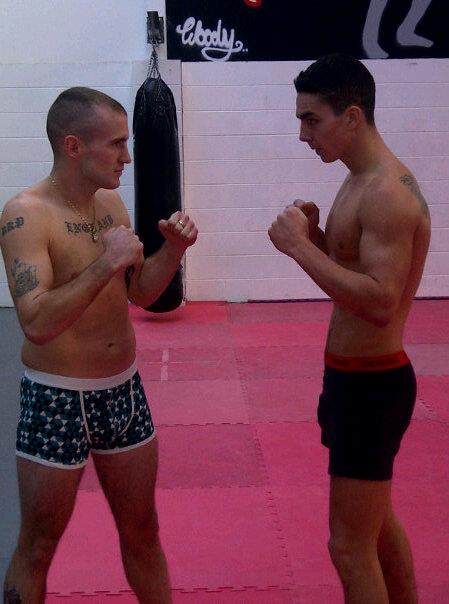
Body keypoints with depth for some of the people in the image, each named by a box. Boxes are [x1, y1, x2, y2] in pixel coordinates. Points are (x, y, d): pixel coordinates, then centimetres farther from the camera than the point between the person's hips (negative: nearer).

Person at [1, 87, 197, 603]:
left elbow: (140, 293, 11)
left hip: (123, 390, 7)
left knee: (141, 531, 18)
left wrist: (173, 249, -5)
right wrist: (104, 264, -32)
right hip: (57, 399, -6)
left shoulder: (111, 202, 3)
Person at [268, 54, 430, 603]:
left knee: (350, 544, 0)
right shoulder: (360, 183, 9)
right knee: (376, 519, 24)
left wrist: (300, 248, -25)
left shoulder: (388, 192, -22)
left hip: (371, 384, -10)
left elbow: (380, 302, -30)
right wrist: (315, 236, 0)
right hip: (359, 374, 10)